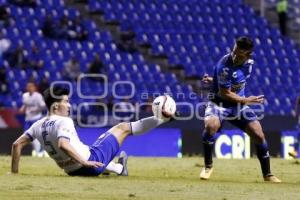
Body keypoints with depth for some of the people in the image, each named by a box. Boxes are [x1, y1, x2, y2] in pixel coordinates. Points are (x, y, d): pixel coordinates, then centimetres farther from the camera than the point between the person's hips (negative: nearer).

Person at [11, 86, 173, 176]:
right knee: (122, 128, 6)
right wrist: (84, 162, -38)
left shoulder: (38, 125, 0)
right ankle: (164, 117, 14)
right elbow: (62, 144, -39)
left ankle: (119, 168, 65)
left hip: (73, 172, 7)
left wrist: (14, 172, 7)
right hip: (91, 164, -7)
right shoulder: (64, 122, -22)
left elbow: (17, 144, 1)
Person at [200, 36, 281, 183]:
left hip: (239, 105, 6)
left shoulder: (248, 63, -5)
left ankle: (267, 174, 16)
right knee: (211, 125, -35)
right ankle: (208, 166, -14)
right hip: (219, 103, -6)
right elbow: (225, 94, -22)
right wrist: (246, 101, -17)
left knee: (259, 136, -1)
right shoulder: (225, 65, -26)